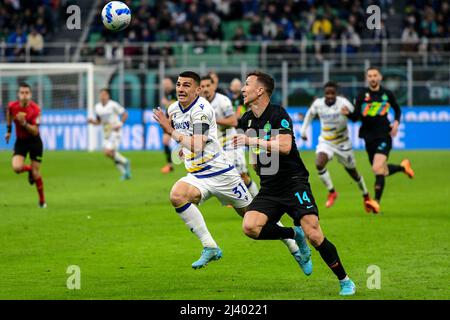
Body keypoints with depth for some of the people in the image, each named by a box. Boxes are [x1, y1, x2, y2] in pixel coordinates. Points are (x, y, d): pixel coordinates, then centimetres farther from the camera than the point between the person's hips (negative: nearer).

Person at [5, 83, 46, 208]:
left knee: (36, 174, -1)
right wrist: (9, 130, 17)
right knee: (17, 167, -22)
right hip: (20, 141, 2)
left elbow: (35, 132, -23)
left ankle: (42, 200, 21)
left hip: (34, 141, -2)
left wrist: (24, 123, -39)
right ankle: (29, 169, 16)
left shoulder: (35, 109, -22)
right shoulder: (12, 106, -13)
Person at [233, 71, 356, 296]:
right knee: (249, 227, -20)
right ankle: (293, 235, 5)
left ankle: (345, 281, -1)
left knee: (314, 235, -18)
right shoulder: (247, 119, 11)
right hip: (269, 189, 6)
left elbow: (285, 146, -26)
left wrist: (252, 141, -24)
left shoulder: (278, 114, -11)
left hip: (294, 184, -6)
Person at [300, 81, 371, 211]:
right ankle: (331, 192, -6)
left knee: (352, 171, 12)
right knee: (319, 164, -25)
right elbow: (310, 114, 10)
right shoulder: (318, 103, -11)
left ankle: (366, 195, 38)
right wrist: (303, 130, 11)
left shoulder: (343, 103, -22)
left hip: (342, 143, -2)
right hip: (325, 142, 2)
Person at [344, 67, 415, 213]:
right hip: (369, 137, 3)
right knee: (382, 171, 13)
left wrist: (396, 122, 1)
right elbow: (356, 117, -4)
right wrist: (348, 113, -25)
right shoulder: (362, 95, 1)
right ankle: (403, 166, 45)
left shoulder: (387, 94, 3)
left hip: (383, 136, -3)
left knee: (378, 168, -22)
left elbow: (397, 109, 20)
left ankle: (376, 202, -22)